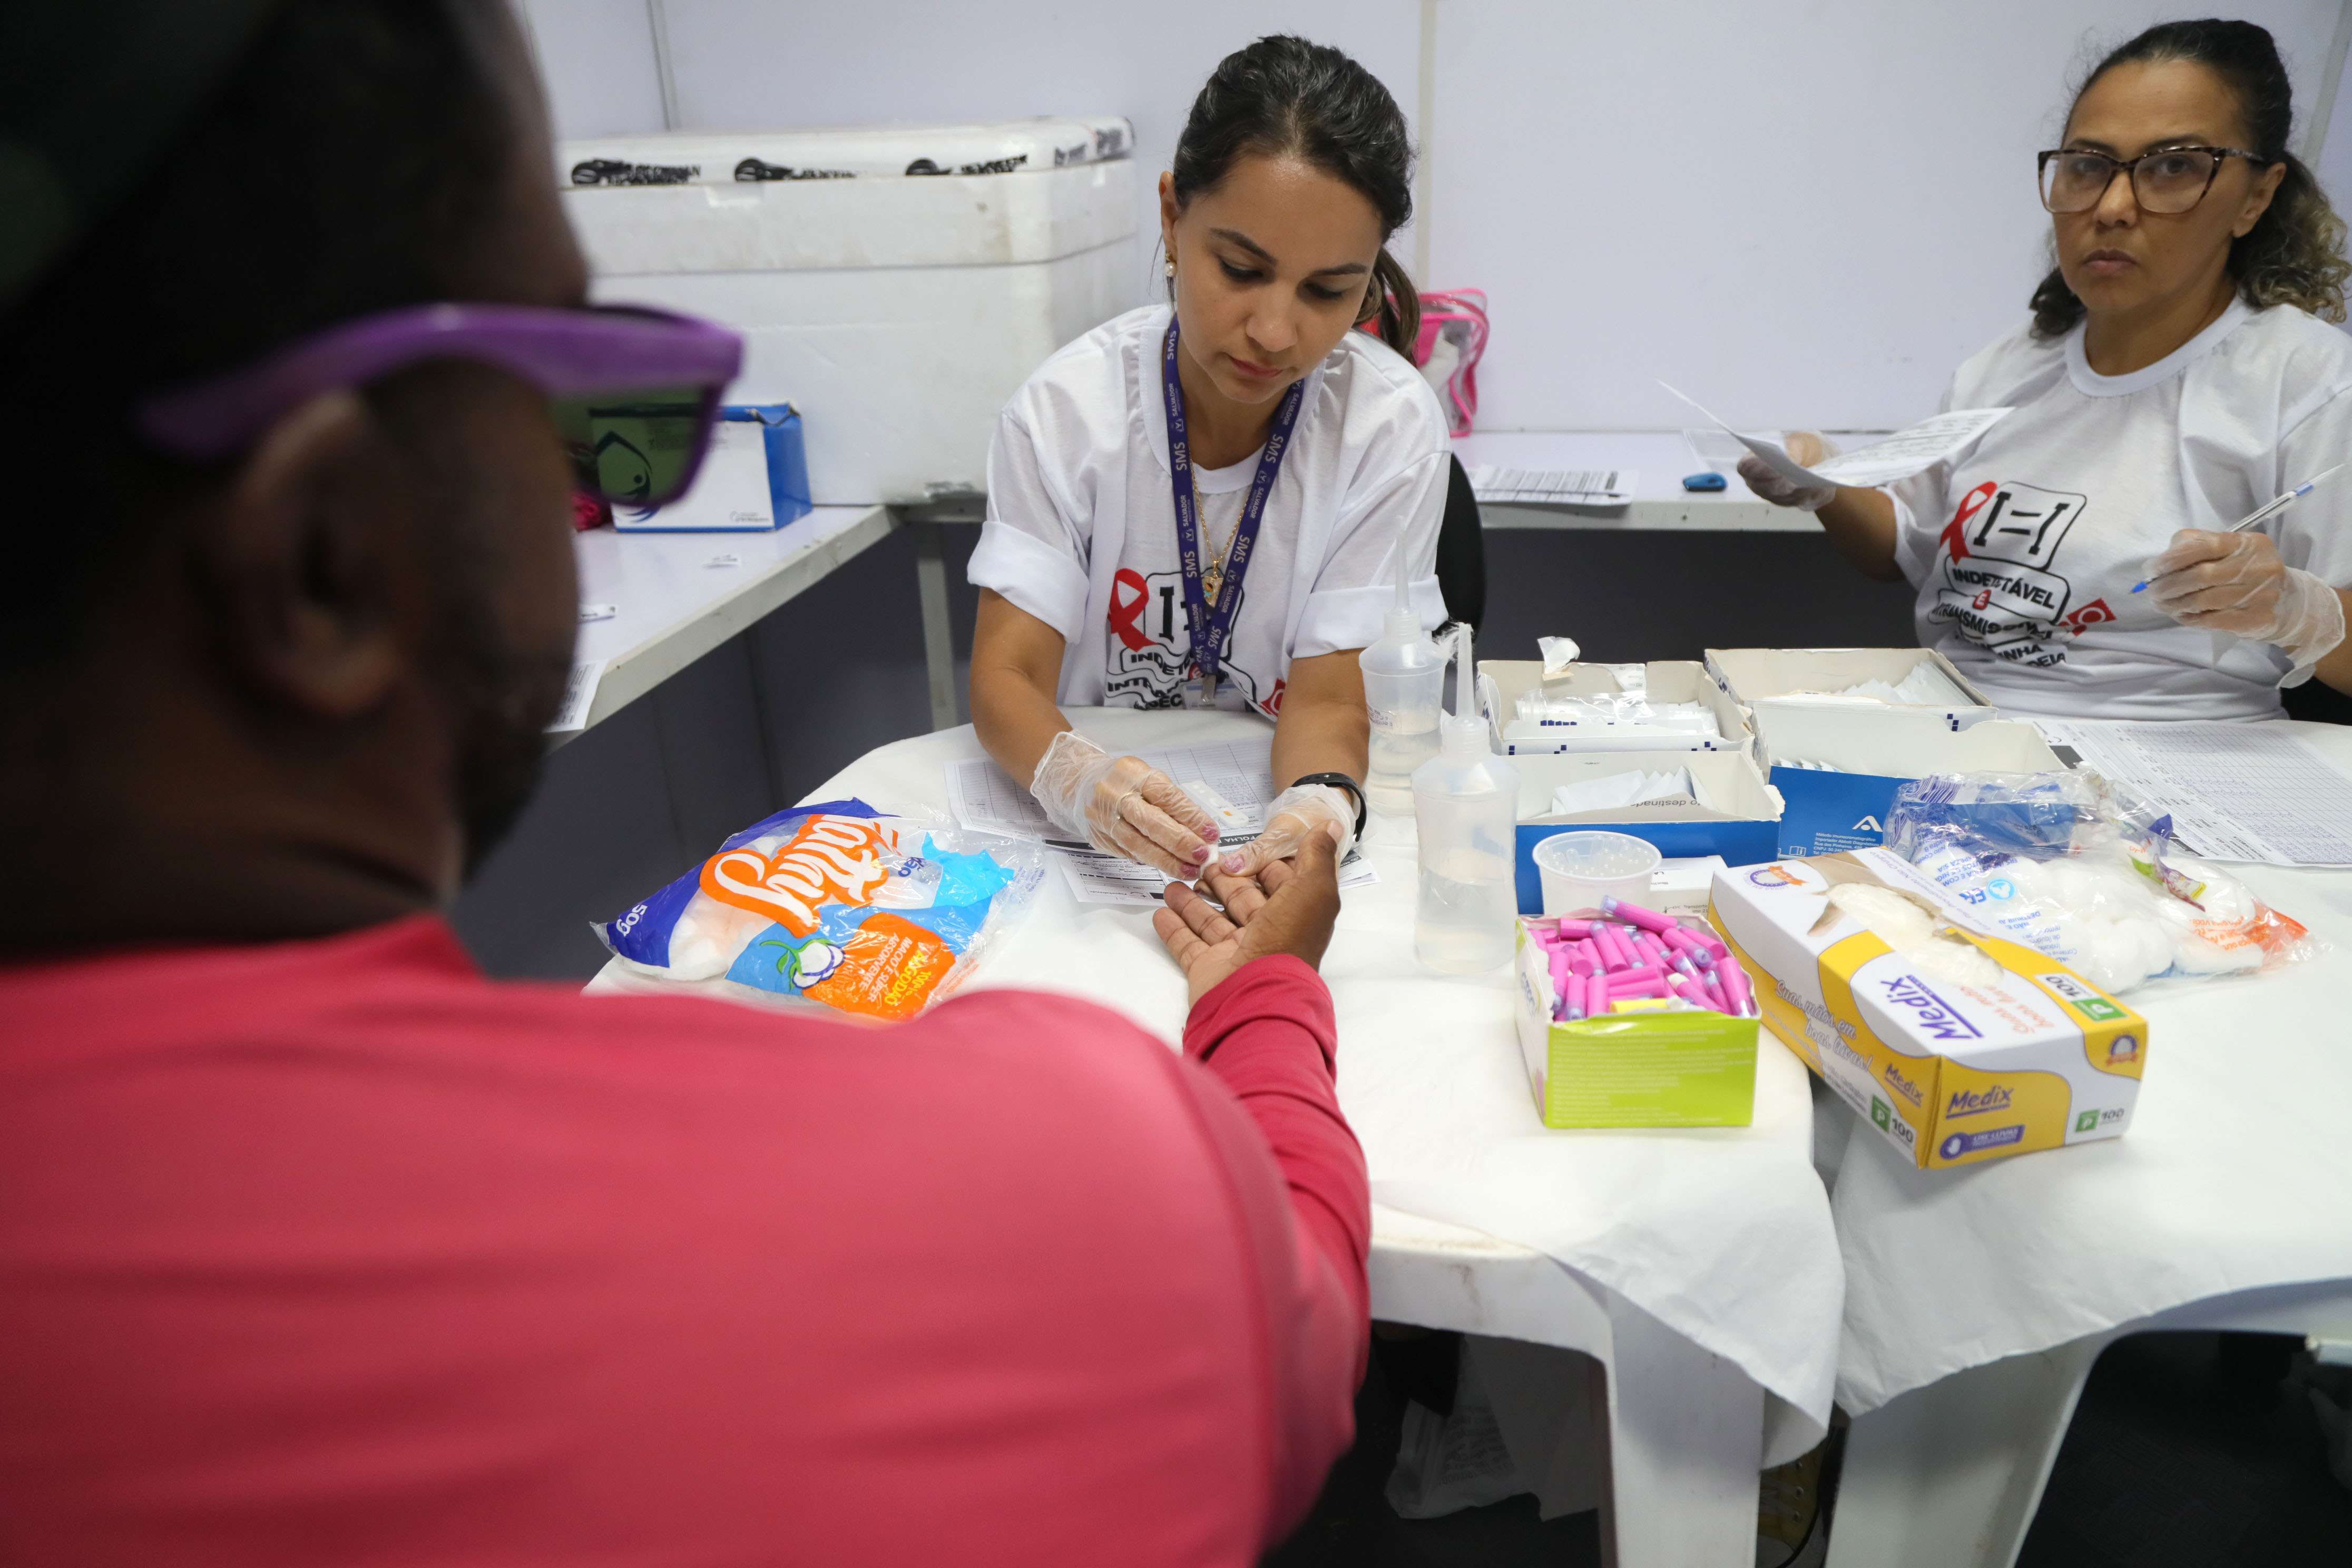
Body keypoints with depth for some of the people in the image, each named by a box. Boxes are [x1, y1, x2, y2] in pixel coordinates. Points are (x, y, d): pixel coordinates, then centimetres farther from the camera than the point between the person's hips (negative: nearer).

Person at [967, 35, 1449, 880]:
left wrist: (1319, 804, -34)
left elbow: (1328, 698, -12)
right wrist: (1078, 778, -34)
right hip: (1096, 840, 0)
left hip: (1278, 813, 1)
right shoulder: (1066, 407, -10)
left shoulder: (1391, 426, -12)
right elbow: (1006, 675, -13)